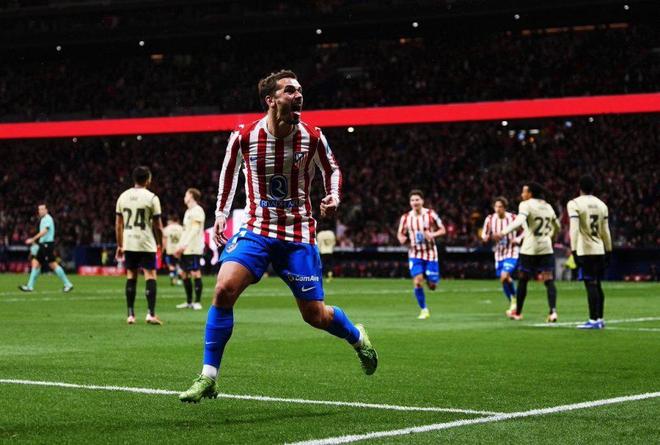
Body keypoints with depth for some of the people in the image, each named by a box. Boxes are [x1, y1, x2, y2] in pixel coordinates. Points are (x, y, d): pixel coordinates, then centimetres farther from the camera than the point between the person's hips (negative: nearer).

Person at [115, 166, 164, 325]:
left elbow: (118, 224, 9)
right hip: (146, 244, -4)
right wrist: (160, 243, 8)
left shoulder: (123, 196, 7)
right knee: (150, 276, -1)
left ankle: (130, 315, 11)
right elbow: (157, 224, -6)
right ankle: (151, 314, -9)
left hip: (128, 243, 4)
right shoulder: (151, 198, -7)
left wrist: (120, 245, 16)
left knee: (131, 277, 11)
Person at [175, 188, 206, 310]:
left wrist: (184, 244, -22)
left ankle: (197, 302, -7)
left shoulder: (197, 210, -8)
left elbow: (195, 229, -16)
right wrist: (179, 246, 16)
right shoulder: (188, 212, 21)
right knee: (184, 273, 8)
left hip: (194, 248, -10)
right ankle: (189, 302, 13)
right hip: (185, 249, 10)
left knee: (195, 272, -9)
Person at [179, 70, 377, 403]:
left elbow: (331, 169, 13)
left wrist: (333, 198, -6)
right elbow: (229, 171, 12)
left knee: (315, 315, 2)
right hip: (255, 229, 0)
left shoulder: (312, 137, -5)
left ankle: (358, 338, 38)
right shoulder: (244, 136, -7)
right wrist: (221, 213, 7)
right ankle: (208, 378, -13)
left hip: (299, 234, 0)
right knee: (224, 289, -22)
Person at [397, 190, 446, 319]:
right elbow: (400, 233, 10)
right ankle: (424, 310, 2)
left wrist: (433, 234, -18)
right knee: (417, 282, -15)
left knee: (432, 286, -1)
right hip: (415, 254, 1)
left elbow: (442, 230, 2)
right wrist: (402, 238, -14)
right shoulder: (406, 217, -1)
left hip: (430, 253, -1)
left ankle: (432, 279, 39)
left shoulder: (431, 214, -6)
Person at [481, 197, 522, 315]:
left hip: (512, 252, -4)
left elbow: (524, 231, 4)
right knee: (504, 280, 9)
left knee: (504, 276, -23)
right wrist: (486, 237, -17)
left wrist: (518, 239, -15)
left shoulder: (513, 218, -10)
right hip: (499, 253, 4)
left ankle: (514, 298, -1)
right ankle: (512, 305, 28)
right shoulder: (490, 219, -2)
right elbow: (484, 235, 7)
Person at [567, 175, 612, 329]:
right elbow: (605, 231, 13)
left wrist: (574, 250, -14)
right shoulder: (601, 205, 11)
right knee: (597, 285, 13)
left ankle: (594, 320, -9)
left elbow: (574, 229, -14)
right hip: (599, 250, 6)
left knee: (591, 285, -7)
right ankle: (599, 319, 17)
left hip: (585, 251, -6)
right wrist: (608, 251, 19)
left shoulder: (575, 204, -7)